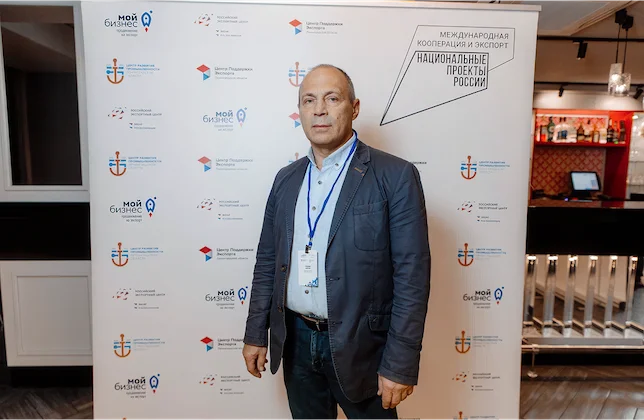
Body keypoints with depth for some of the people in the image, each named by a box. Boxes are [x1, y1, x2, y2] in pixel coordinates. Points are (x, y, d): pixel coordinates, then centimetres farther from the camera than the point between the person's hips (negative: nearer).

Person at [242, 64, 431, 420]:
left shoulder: (395, 176, -12)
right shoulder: (286, 179, 4)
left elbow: (412, 275, -14)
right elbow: (267, 261, 8)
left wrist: (401, 364, -14)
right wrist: (256, 334, 8)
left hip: (359, 346, -4)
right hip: (296, 341, 5)